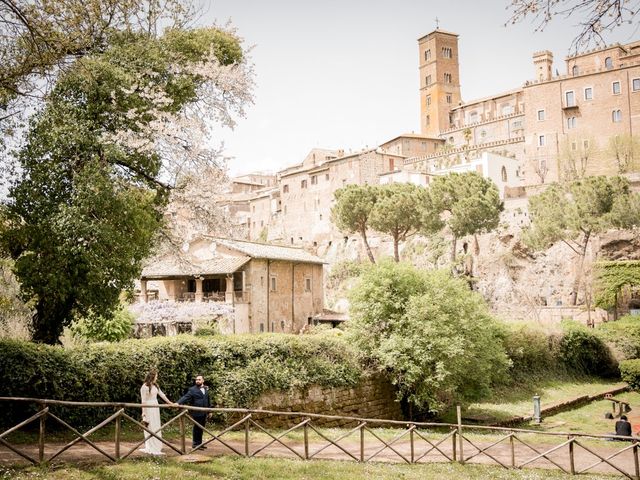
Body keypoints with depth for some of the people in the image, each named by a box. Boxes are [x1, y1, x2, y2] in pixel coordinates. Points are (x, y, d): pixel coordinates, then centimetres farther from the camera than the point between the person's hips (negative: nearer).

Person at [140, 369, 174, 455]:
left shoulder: (155, 386, 9)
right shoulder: (145, 387, -13)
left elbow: (162, 395, 16)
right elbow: (143, 401, -13)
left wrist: (170, 403, 19)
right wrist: (144, 413, -14)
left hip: (156, 408, 8)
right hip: (148, 408, -8)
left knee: (157, 428, 10)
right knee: (150, 428, -3)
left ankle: (156, 447, 18)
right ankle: (151, 449, 2)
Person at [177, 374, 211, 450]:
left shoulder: (206, 389, 14)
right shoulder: (192, 390, -6)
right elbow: (185, 397, -17)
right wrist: (178, 403, -32)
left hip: (204, 413, 6)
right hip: (197, 413, -6)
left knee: (201, 429, 12)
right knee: (197, 428, -2)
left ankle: (199, 443, 21)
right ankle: (195, 443, 8)